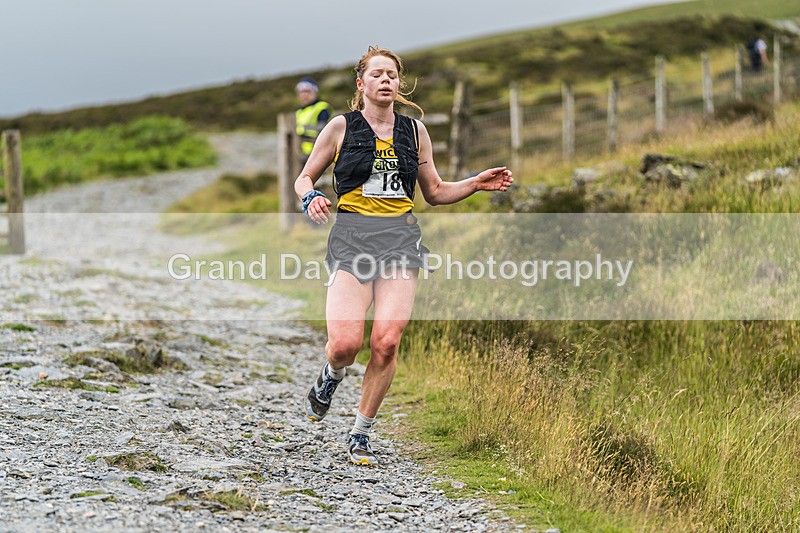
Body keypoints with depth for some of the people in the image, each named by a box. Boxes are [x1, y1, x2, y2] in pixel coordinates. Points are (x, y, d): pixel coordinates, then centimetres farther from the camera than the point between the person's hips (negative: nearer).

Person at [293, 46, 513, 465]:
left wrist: (475, 184, 6)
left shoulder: (414, 131, 14)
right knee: (346, 343, -17)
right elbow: (304, 178, 13)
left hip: (401, 238, 2)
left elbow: (434, 192, 22)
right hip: (352, 235, -2)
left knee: (386, 341, -13)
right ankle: (331, 376, 21)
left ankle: (361, 435, 3)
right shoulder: (341, 127, 5)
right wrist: (311, 198, -10)